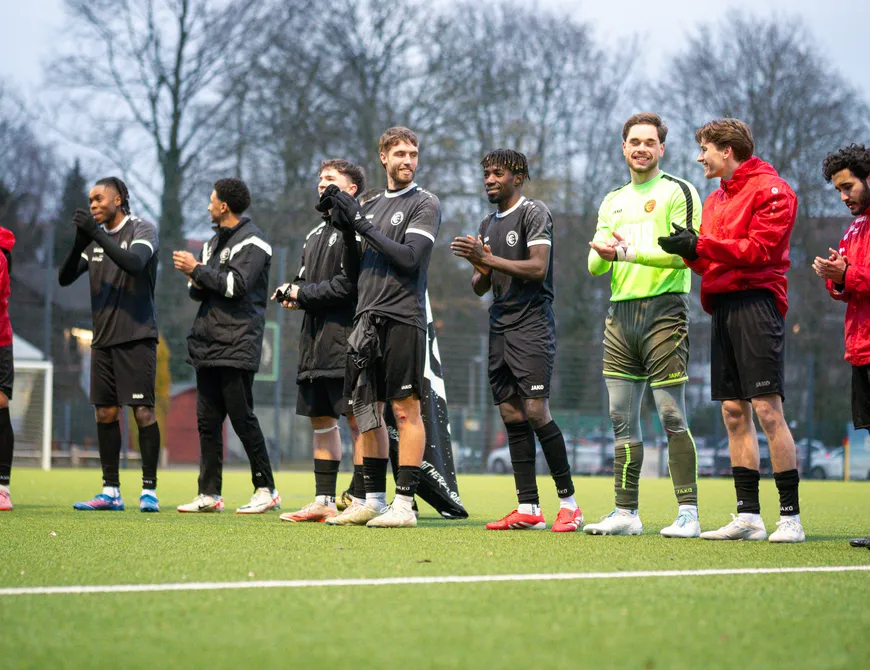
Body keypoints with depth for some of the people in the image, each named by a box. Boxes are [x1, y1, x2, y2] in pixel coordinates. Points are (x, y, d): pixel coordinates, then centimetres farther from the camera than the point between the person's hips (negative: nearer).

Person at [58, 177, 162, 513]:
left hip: (137, 337, -6)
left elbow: (134, 263, -21)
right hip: (103, 339, 6)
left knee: (143, 411, -9)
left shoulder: (143, 230, -3)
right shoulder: (95, 238, 13)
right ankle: (110, 491, 10)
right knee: (105, 412, 5)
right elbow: (65, 278, 7)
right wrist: (79, 243, -10)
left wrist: (97, 234, -22)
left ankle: (149, 490, -5)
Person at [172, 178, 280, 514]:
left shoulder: (251, 241, -6)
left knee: (242, 418, -8)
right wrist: (196, 282, -2)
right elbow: (199, 291, 21)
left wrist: (197, 269, -11)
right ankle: (210, 494, 9)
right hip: (207, 344, 8)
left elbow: (236, 285, -18)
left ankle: (266, 489, 0)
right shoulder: (214, 241, 21)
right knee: (208, 421, 6)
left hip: (236, 345, -8)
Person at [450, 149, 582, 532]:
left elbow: (538, 268, -16)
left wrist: (487, 259, -16)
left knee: (536, 413, -14)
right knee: (512, 417, 3)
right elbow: (480, 287, 23)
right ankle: (528, 510, 4)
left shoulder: (533, 213, -4)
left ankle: (569, 503, -7)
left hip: (531, 325, -8)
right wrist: (480, 272, -1)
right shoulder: (488, 225, 21)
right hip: (500, 328, 8)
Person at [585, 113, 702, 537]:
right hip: (619, 314, 7)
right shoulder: (612, 202, 21)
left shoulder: (678, 191, 0)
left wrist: (627, 252, -15)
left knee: (672, 415, -9)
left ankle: (688, 513, -7)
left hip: (663, 310, -7)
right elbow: (594, 264, 16)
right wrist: (603, 254, -8)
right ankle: (625, 513, 11)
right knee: (622, 418, 6)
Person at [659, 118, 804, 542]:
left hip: (755, 300, -8)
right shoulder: (715, 199, 22)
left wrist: (700, 244, -15)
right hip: (722, 306, 8)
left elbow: (760, 249, -14)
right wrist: (689, 251, -1)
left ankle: (790, 517, -9)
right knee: (734, 413, 6)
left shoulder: (770, 189, -4)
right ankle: (748, 515, 9)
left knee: (767, 410, -11)